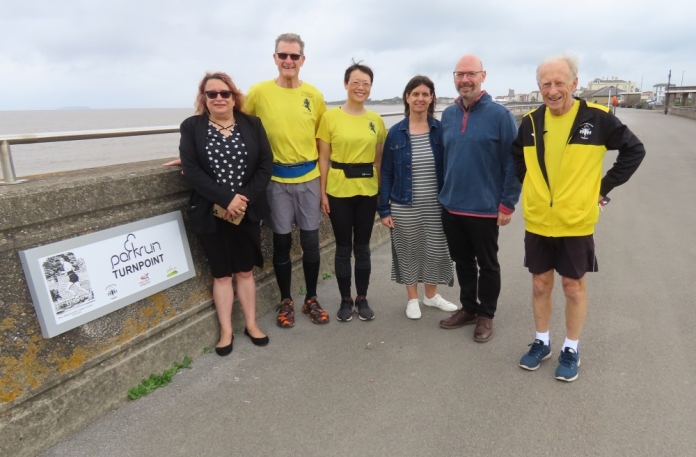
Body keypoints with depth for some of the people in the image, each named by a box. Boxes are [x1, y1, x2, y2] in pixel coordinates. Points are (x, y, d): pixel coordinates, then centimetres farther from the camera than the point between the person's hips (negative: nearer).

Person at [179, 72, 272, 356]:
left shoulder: (252, 124, 3)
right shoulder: (191, 127, -1)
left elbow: (265, 164, -3)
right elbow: (191, 170, -11)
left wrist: (246, 198, -15)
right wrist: (226, 199, -19)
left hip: (247, 211, 1)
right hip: (211, 213, -1)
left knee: (245, 271, 13)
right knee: (221, 274, 9)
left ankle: (251, 324, 28)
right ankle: (226, 331, 23)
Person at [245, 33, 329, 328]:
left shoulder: (314, 95, 2)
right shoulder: (259, 92, -4)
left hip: (309, 178, 2)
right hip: (277, 179, -1)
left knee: (310, 241, 8)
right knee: (282, 242, 7)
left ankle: (311, 299, 26)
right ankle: (286, 301, 25)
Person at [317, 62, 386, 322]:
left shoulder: (376, 120, 5)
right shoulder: (330, 117, -3)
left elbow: (379, 159, 10)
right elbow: (323, 158, -2)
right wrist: (322, 192, -6)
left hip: (368, 191, 2)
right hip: (338, 191, -2)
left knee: (362, 247, 11)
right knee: (343, 248, 7)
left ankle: (362, 299, 25)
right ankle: (345, 300, 22)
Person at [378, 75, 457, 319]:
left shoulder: (441, 130, -1)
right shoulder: (395, 133, -4)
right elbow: (386, 173, -2)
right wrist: (384, 208, -5)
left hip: (435, 205, 1)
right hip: (404, 206, -1)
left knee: (435, 250, 11)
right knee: (409, 252, 10)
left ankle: (431, 295, 33)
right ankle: (412, 299, 28)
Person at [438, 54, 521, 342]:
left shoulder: (499, 115, -10)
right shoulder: (448, 115, 6)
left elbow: (513, 163, -10)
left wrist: (507, 204, -12)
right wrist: (444, 193, 13)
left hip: (485, 208, -5)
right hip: (451, 207, 5)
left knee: (487, 265, 11)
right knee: (462, 262, 17)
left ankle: (486, 315, 28)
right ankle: (468, 308, 34)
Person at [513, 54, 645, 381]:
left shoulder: (597, 118, -8)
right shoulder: (530, 122, 0)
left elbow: (634, 150, 2)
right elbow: (516, 157, 19)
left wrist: (603, 188, -2)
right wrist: (532, 187, 9)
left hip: (576, 222, -2)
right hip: (537, 223, 3)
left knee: (573, 286, 9)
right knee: (540, 284, 12)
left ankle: (571, 349, 26)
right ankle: (541, 342, 30)